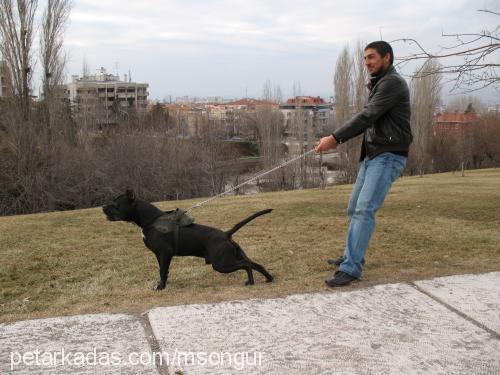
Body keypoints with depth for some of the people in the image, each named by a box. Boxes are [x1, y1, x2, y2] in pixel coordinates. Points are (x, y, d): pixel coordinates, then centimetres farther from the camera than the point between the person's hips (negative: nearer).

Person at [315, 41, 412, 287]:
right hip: (371, 155, 10)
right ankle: (352, 257, 26)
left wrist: (336, 138, -22)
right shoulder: (378, 84, 19)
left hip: (388, 157, -10)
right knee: (354, 209, 13)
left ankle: (351, 268, -16)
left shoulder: (392, 83, -11)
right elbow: (366, 120, 17)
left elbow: (367, 116, -20)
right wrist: (336, 139, 6)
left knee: (364, 210, -16)